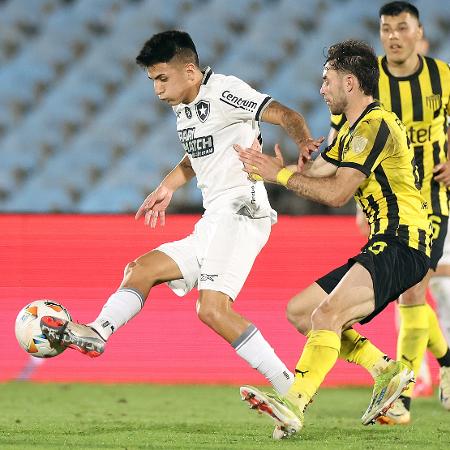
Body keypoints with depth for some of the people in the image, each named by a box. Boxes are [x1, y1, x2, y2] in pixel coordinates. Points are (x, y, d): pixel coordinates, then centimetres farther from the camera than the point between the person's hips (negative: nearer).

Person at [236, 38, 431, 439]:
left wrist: (280, 174, -9)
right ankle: (386, 371, 7)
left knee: (327, 313, -29)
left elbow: (336, 193, -17)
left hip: (401, 245, -11)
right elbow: (315, 173, 20)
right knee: (299, 311, 10)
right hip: (382, 246, 11)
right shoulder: (355, 128, 21)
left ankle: (294, 405, -42)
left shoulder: (375, 124, -12)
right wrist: (264, 167, 7)